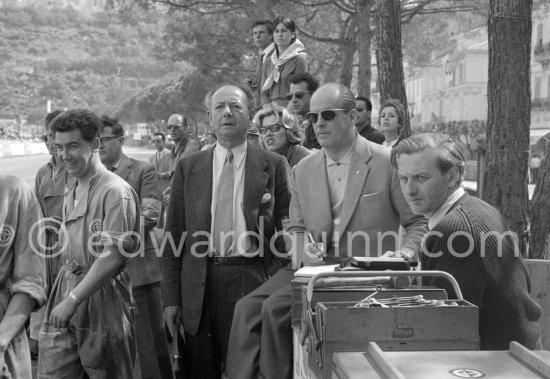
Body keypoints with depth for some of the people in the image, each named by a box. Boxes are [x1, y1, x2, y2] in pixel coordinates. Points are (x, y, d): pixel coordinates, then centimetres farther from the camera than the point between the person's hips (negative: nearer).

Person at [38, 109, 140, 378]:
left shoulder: (116, 192, -14)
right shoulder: (70, 190, 13)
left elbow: (112, 256, -20)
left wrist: (73, 300, -21)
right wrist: (63, 294, 7)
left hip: (101, 296, -7)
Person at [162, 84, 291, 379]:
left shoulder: (273, 165, 4)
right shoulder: (187, 168, 8)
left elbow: (285, 229, 3)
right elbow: (174, 236, 7)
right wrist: (171, 298, 2)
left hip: (255, 283, -1)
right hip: (200, 285, 2)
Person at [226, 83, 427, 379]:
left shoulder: (388, 163, -2)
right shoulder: (302, 170, 13)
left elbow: (418, 221, 2)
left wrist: (405, 253, -17)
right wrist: (303, 249, -7)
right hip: (312, 267, 5)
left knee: (276, 307, -24)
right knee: (247, 307, -18)